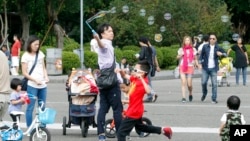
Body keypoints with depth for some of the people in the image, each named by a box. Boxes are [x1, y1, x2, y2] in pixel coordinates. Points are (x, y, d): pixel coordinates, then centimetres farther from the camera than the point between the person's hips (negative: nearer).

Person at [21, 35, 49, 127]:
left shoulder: (40, 54, 12)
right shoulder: (26, 56, -4)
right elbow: (24, 73, -6)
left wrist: (46, 77, -2)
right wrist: (35, 80, -17)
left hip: (42, 85, 5)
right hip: (32, 85, -5)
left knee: (42, 107, 7)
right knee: (30, 108, -3)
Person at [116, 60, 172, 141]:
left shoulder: (142, 82, -24)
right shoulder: (134, 78, 1)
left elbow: (148, 91, -44)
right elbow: (125, 76, 16)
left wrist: (141, 79, -47)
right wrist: (121, 71, -6)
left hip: (134, 111, -10)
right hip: (136, 110, 10)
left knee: (121, 133, -10)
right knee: (139, 126, 35)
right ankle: (163, 130, 40)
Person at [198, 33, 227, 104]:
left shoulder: (218, 48, 1)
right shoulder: (205, 47, 3)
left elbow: (225, 54, 4)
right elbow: (201, 55, 10)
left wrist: (221, 54, -17)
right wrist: (200, 63, 3)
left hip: (213, 68, -1)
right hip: (205, 68, 1)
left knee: (214, 84, -5)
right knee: (203, 82, -1)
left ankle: (214, 99, 2)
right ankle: (204, 93, 29)